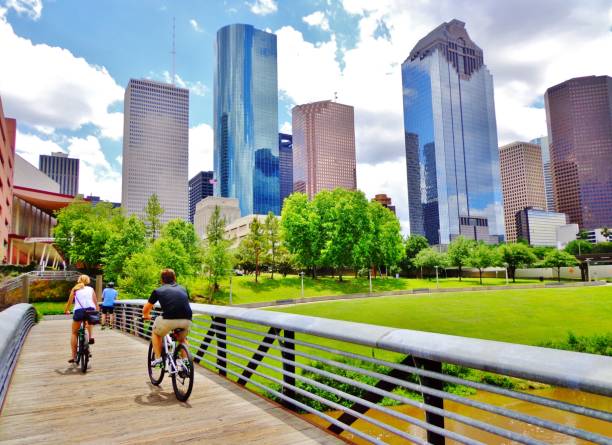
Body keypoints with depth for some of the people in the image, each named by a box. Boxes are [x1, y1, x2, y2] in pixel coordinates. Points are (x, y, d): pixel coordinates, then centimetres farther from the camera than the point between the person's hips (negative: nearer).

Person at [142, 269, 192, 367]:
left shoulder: (158, 290, 19)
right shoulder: (183, 289, 26)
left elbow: (145, 310, 30)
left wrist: (146, 316, 53)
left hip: (169, 319, -3)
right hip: (187, 320, 3)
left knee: (156, 333, 31)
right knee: (182, 339, 34)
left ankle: (158, 358, 24)